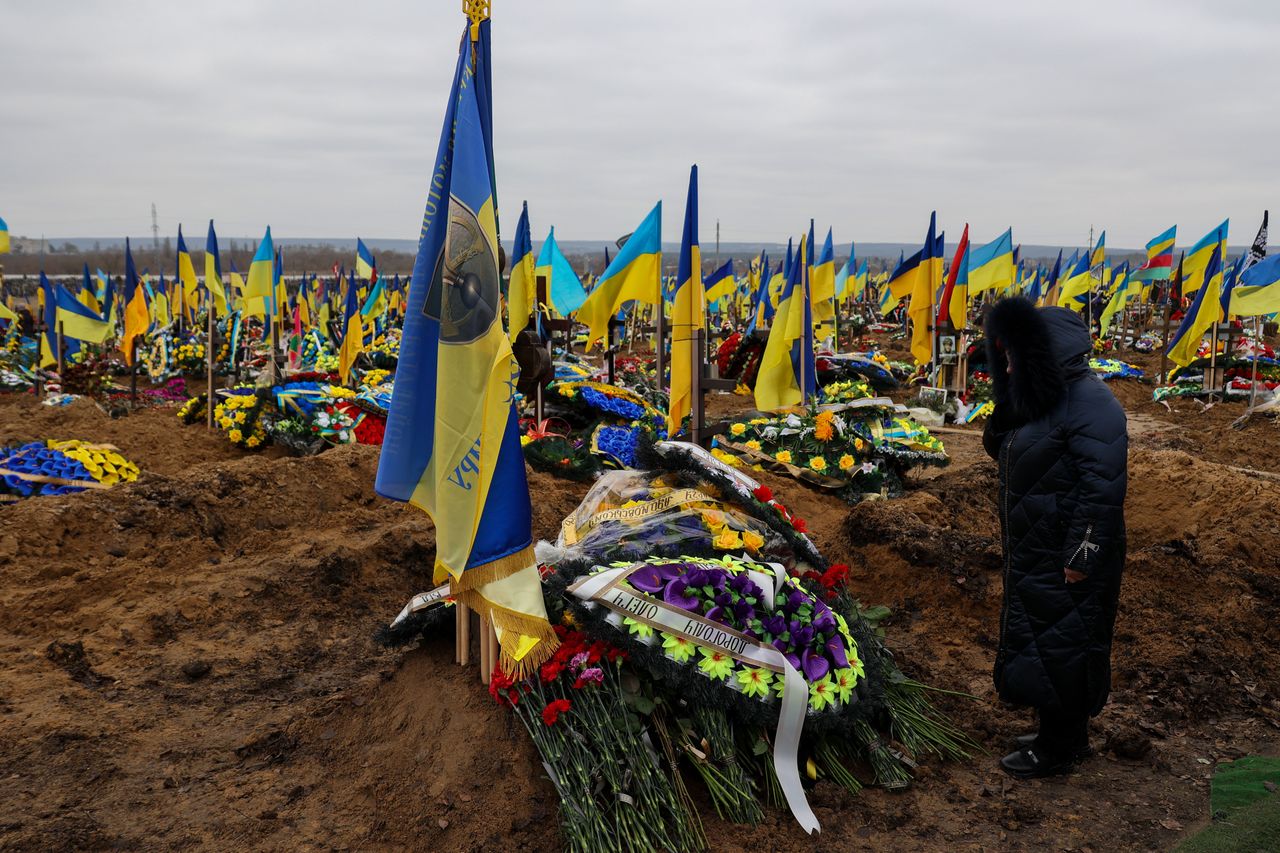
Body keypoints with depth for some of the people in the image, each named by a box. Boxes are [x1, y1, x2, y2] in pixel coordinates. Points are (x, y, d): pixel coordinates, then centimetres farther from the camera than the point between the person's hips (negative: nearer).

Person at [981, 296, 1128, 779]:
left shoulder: (1089, 404, -20)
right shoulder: (1042, 399, 10)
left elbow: (1104, 486, -24)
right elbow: (1003, 449, 21)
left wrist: (1081, 556, -23)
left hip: (1066, 561, -9)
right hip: (1035, 557, 9)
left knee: (1060, 646, 3)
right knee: (1041, 642, 19)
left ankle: (1058, 750, 19)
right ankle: (1061, 735, 34)